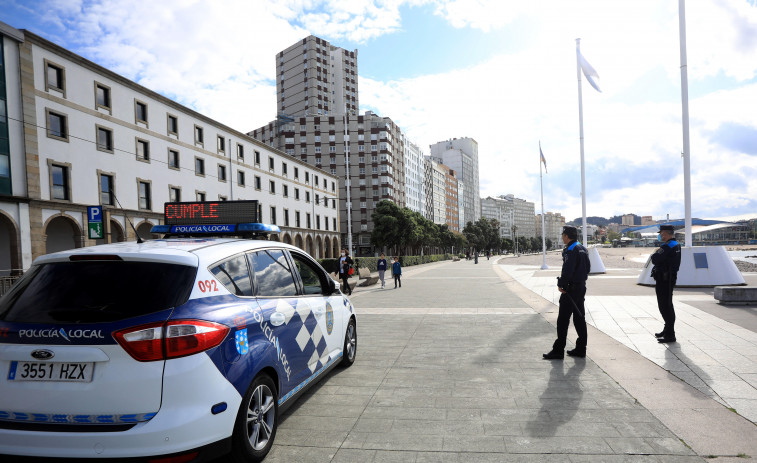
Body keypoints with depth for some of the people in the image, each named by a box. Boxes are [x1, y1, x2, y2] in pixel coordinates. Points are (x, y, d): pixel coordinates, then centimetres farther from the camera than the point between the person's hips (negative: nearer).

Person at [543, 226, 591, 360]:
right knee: (579, 317, 14)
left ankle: (558, 350, -2)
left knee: (563, 319, -5)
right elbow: (588, 268, 19)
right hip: (581, 286, 10)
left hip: (571, 288, -10)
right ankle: (581, 349, 21)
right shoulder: (582, 249, 13)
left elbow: (567, 270, -24)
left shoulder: (571, 251, -18)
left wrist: (561, 284, -14)